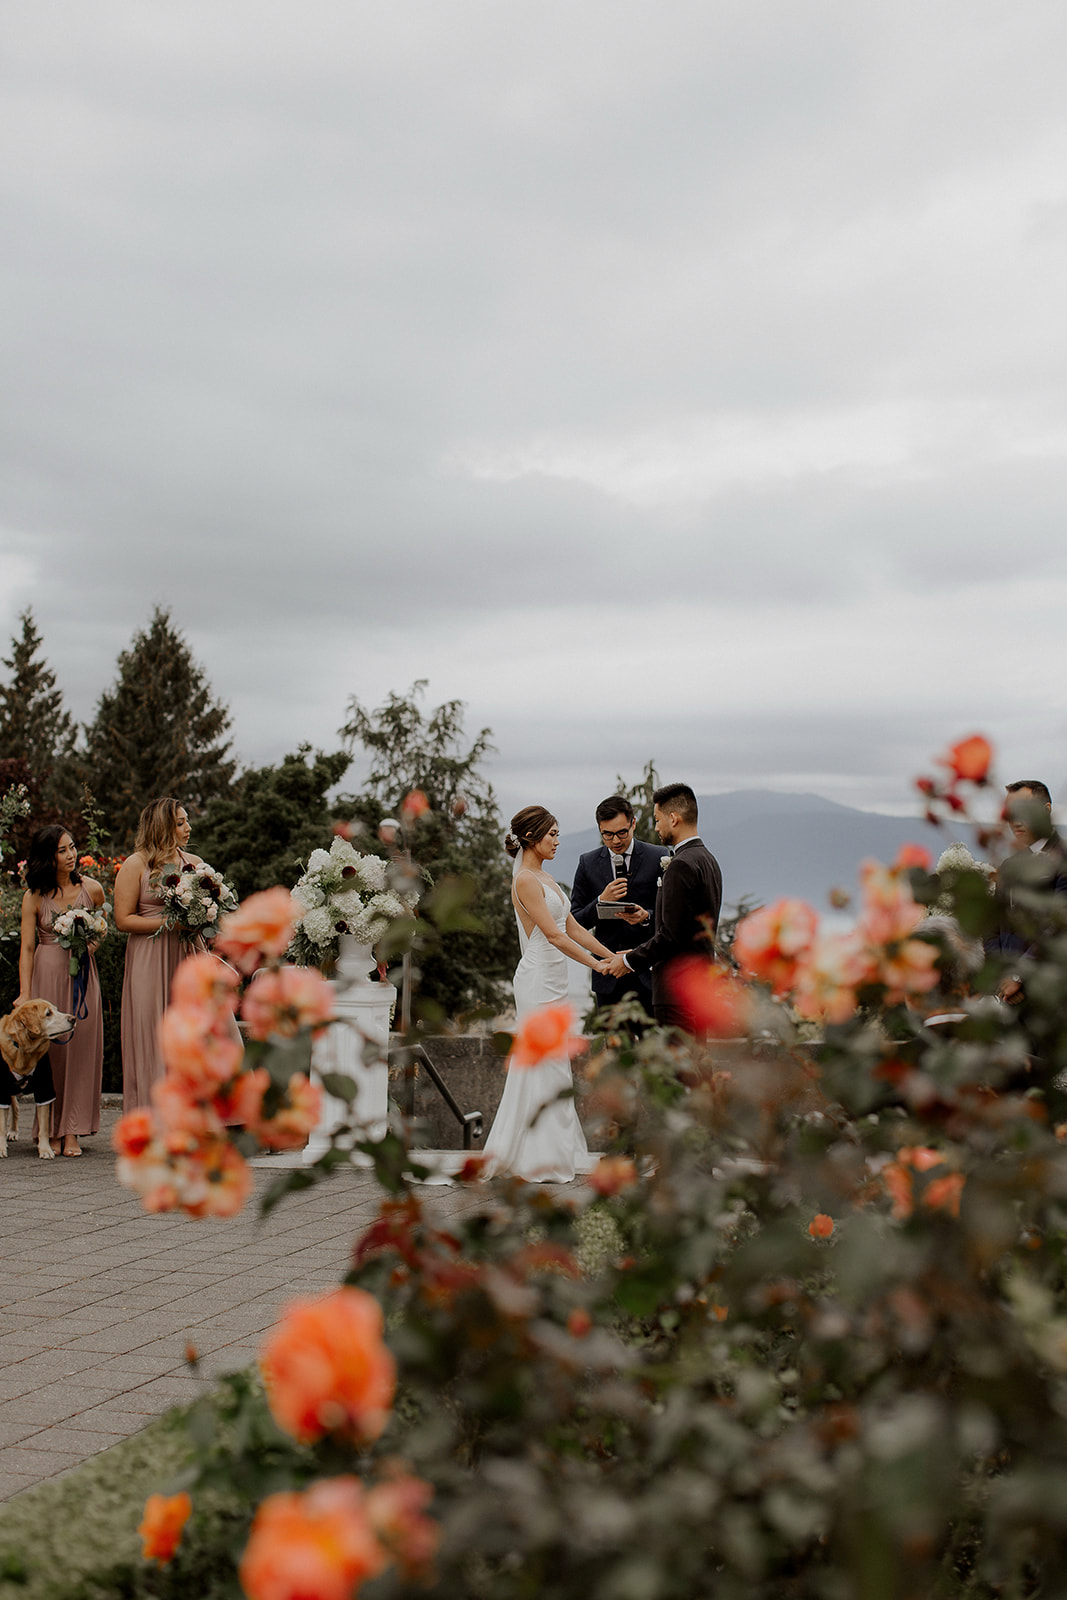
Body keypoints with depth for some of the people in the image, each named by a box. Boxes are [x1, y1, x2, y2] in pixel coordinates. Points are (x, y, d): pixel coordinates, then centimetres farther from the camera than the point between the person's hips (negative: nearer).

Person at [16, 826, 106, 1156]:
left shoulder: (91, 889, 0)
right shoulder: (35, 896, -5)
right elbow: (27, 947, -4)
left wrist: (89, 946, -4)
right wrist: (24, 993, -11)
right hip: (46, 974, -1)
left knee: (80, 1048, -1)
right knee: (49, 1049, 0)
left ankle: (72, 1132, 5)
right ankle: (51, 1131, 8)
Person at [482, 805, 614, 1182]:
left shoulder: (545, 879, 16)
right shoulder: (525, 880, -14)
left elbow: (573, 928, 16)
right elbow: (553, 934, -19)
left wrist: (612, 956, 10)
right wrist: (594, 964, -16)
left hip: (552, 980, 10)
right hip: (538, 979, -10)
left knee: (536, 1066, 11)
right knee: (547, 1068, -6)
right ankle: (542, 1158, -1)